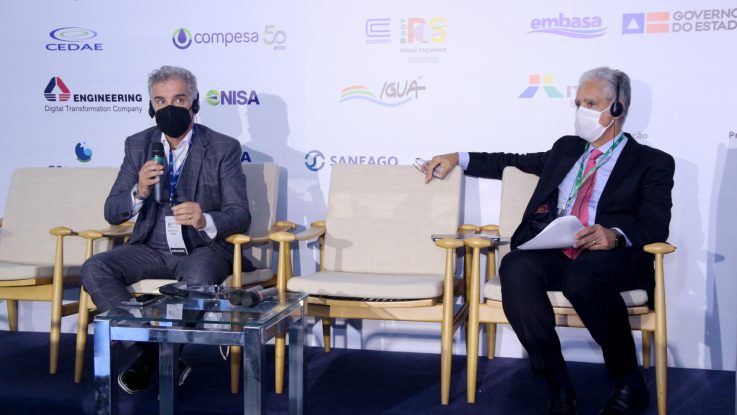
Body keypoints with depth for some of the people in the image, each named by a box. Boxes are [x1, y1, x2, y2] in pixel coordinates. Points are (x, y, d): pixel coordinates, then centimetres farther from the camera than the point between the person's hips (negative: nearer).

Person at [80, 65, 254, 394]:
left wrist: (205, 221, -30)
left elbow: (240, 215, -7)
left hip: (203, 248, -3)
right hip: (151, 249, 3)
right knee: (94, 270, -22)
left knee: (199, 280, -36)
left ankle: (154, 356, -8)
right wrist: (139, 192, -21)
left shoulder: (224, 148, -3)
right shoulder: (138, 145, 6)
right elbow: (112, 213, 3)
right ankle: (159, 352, -11)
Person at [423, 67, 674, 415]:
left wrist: (615, 235, -25)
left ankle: (629, 385, -16)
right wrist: (459, 158, 25)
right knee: (515, 266, -31)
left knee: (583, 275, -40)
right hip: (551, 252, 4)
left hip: (611, 258, -4)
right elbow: (515, 163, 37)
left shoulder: (653, 162, 11)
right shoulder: (566, 148, 28)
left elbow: (655, 225, -3)